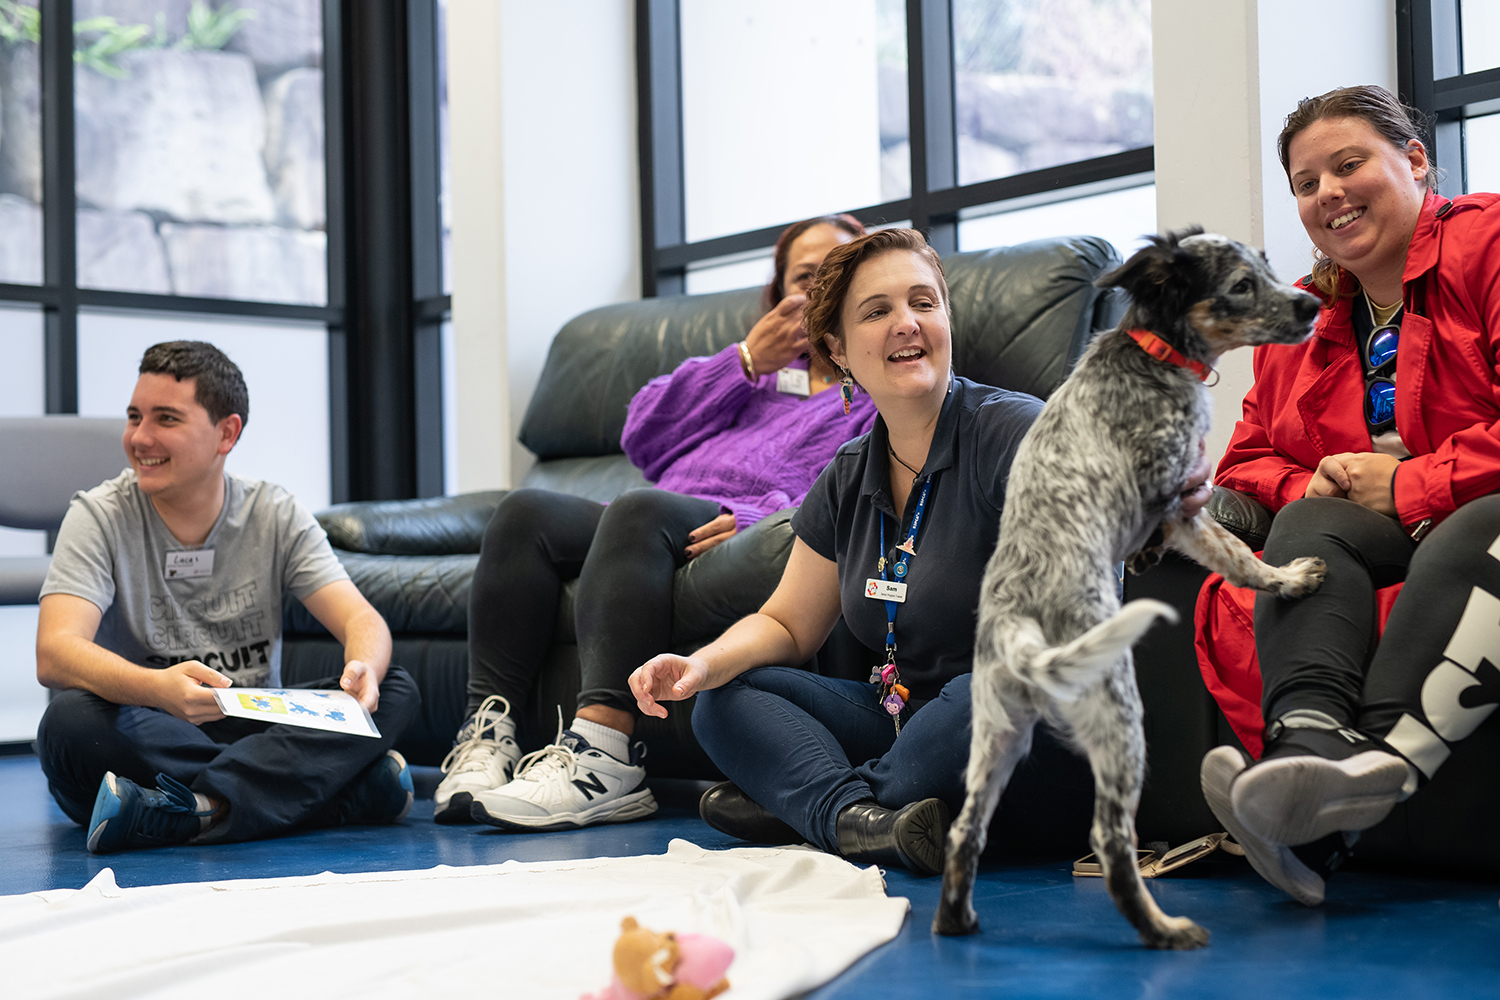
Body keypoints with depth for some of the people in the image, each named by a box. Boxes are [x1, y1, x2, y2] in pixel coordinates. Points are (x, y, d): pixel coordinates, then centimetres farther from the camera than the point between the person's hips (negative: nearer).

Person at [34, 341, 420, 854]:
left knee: (393, 690, -19)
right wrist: (157, 689, -43)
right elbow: (54, 654, -22)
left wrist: (363, 669, -35)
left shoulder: (276, 515, 1)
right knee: (72, 719, -34)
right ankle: (351, 785, -32)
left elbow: (363, 622, -9)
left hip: (254, 728, 2)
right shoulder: (100, 516, -7)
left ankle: (198, 809, -35)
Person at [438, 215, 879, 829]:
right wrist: (745, 361, 13)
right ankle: (487, 734, -30)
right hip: (667, 522, 6)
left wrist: (758, 518, -20)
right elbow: (643, 437, 19)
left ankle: (600, 752, -49)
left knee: (641, 510, -35)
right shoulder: (754, 372, 37)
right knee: (529, 511, -20)